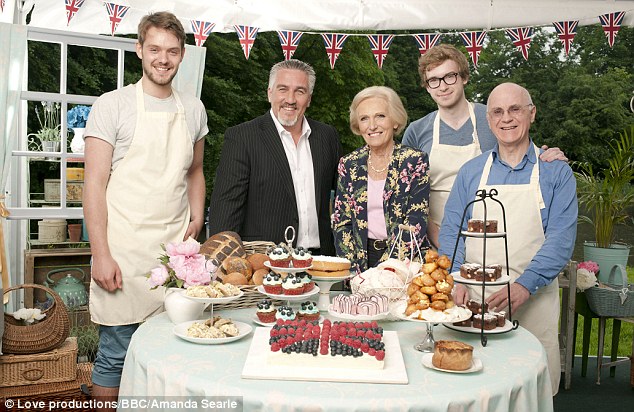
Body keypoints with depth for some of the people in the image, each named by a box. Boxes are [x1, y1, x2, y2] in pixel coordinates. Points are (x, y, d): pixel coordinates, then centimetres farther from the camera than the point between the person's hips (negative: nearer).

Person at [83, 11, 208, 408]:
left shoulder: (193, 109, 11)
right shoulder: (113, 105, -2)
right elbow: (95, 183, -6)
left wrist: (197, 217, 6)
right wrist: (101, 255, -12)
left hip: (177, 249, 4)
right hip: (125, 249, -3)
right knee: (117, 353, 4)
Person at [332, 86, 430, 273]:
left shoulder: (415, 161, -1)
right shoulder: (348, 164, 8)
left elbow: (416, 222, -6)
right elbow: (340, 222, 8)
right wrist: (353, 270, -4)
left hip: (405, 262, -2)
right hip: (361, 259, 2)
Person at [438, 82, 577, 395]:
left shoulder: (556, 172, 3)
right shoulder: (471, 172, 9)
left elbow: (560, 238, -5)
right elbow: (451, 231, 6)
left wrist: (524, 286, -18)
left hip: (533, 300, -1)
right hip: (473, 298, 2)